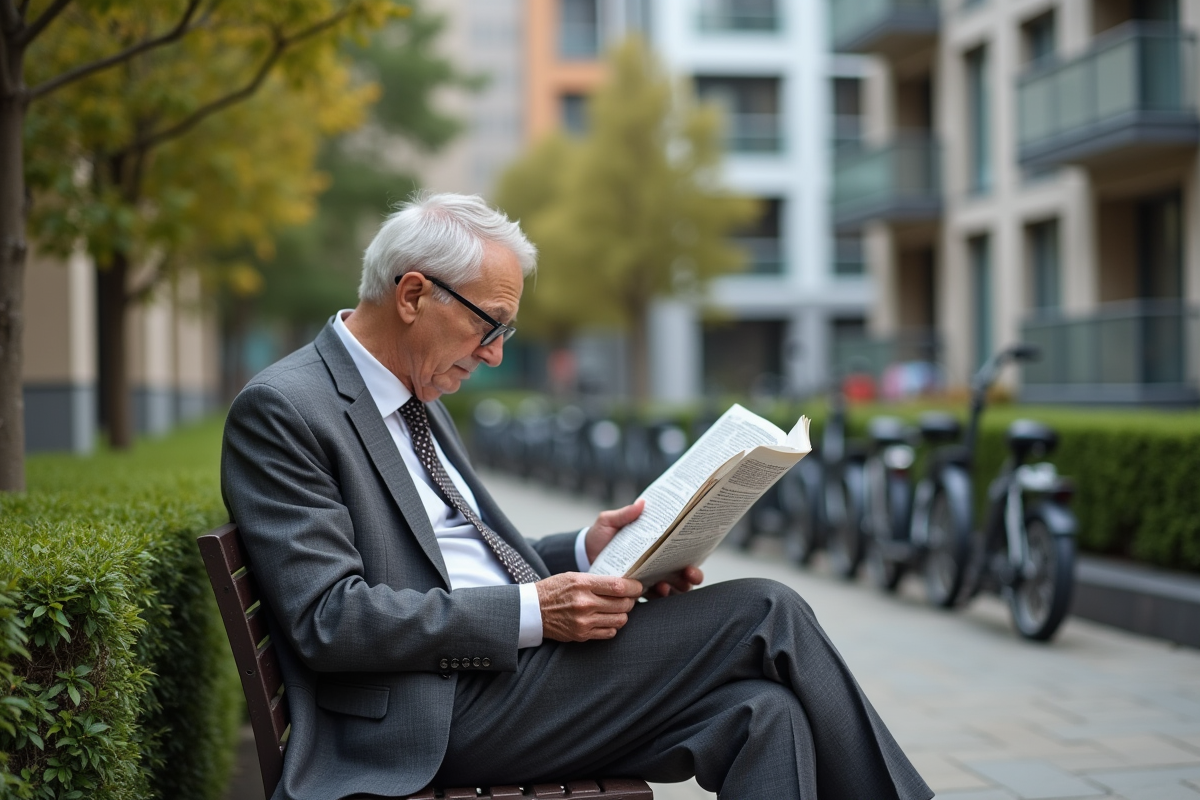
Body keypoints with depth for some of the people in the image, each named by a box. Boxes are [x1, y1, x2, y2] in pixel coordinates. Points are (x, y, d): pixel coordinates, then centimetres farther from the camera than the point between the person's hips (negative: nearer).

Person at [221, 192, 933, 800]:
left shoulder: (416, 400, 19)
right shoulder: (281, 411, -9)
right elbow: (327, 618, -17)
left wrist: (584, 553, 4)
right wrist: (529, 612, -20)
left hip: (511, 666, 8)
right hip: (444, 709, -8)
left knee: (764, 708, -18)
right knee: (766, 617, -16)